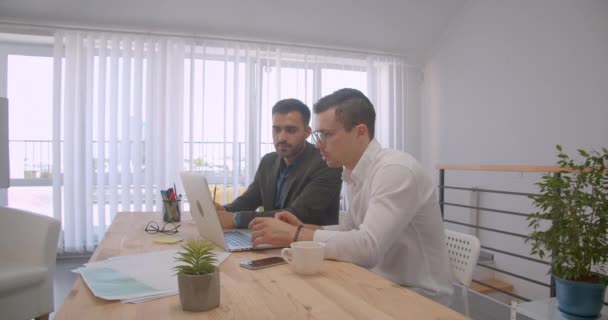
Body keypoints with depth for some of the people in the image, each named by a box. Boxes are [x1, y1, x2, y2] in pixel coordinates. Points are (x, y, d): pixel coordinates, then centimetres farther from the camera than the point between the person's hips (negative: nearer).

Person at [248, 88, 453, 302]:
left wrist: (294, 235, -24)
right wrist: (303, 227, -3)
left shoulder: (396, 170, -24)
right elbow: (349, 232, 12)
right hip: (381, 286, 7)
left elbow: (368, 247, -31)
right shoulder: (354, 175, 4)